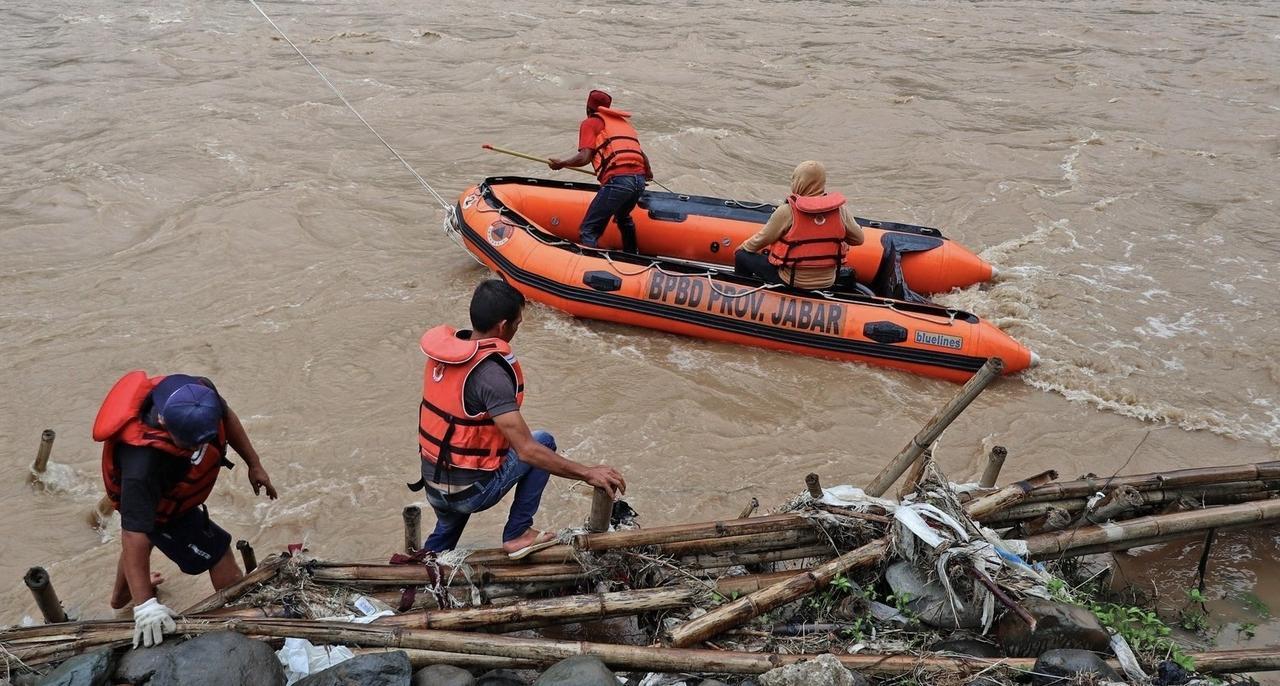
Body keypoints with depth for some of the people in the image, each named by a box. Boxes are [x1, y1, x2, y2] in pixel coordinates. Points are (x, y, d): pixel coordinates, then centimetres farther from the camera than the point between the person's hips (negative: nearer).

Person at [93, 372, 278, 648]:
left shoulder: (197, 392, -34)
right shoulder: (143, 465, -50)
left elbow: (227, 417, -10)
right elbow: (133, 536, -47)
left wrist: (254, 464, -1)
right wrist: (144, 605, -47)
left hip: (162, 488, 8)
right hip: (161, 510, -8)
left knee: (151, 533, 35)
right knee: (218, 555, 5)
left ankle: (120, 595, 67)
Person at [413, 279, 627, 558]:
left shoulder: (443, 350, -2)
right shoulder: (490, 372, -26)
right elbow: (527, 451, -29)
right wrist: (587, 473, -24)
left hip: (432, 484, 8)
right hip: (469, 491, -7)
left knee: (446, 532, 40)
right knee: (543, 441, 10)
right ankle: (517, 534, 10)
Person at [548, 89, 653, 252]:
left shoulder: (590, 123, 10)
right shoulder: (624, 122, 29)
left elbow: (585, 156, -5)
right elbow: (640, 153, 29)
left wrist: (561, 163, 9)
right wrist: (648, 172, 47)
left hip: (617, 181, -8)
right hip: (639, 180, 8)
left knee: (588, 232, -6)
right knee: (623, 217, 36)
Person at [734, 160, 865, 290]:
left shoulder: (787, 211, -18)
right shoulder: (839, 209, -7)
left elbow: (762, 239, -6)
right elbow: (858, 239, 4)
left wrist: (743, 247, 14)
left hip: (792, 283, -5)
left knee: (741, 255, 13)